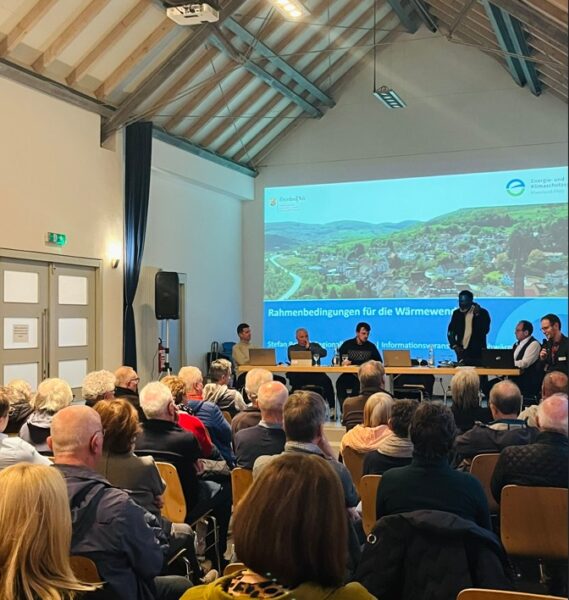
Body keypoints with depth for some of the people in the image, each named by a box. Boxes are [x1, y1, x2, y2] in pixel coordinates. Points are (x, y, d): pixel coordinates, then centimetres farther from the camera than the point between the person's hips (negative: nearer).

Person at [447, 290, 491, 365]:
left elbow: (485, 330, -13)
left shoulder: (482, 313, -2)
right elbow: (451, 332, 11)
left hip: (478, 353, -3)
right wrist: (455, 346, -2)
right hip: (462, 353, 3)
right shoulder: (457, 313, 8)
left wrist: (477, 315, -18)